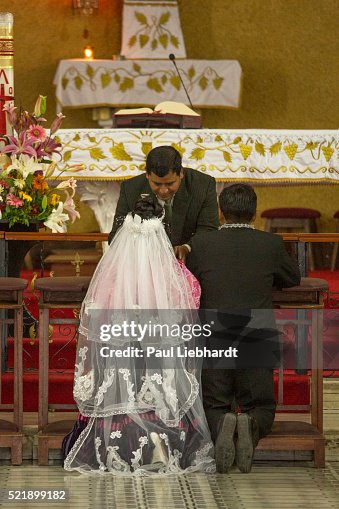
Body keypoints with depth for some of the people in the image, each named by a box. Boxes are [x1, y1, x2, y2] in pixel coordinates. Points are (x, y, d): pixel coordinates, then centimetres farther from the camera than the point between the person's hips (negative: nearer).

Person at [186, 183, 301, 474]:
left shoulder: (201, 244, 0)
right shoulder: (271, 244, 1)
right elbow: (293, 278, 19)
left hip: (213, 343, 0)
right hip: (258, 343, 0)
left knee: (213, 409, 17)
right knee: (262, 409, 18)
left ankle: (222, 425, -19)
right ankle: (250, 426, -18)